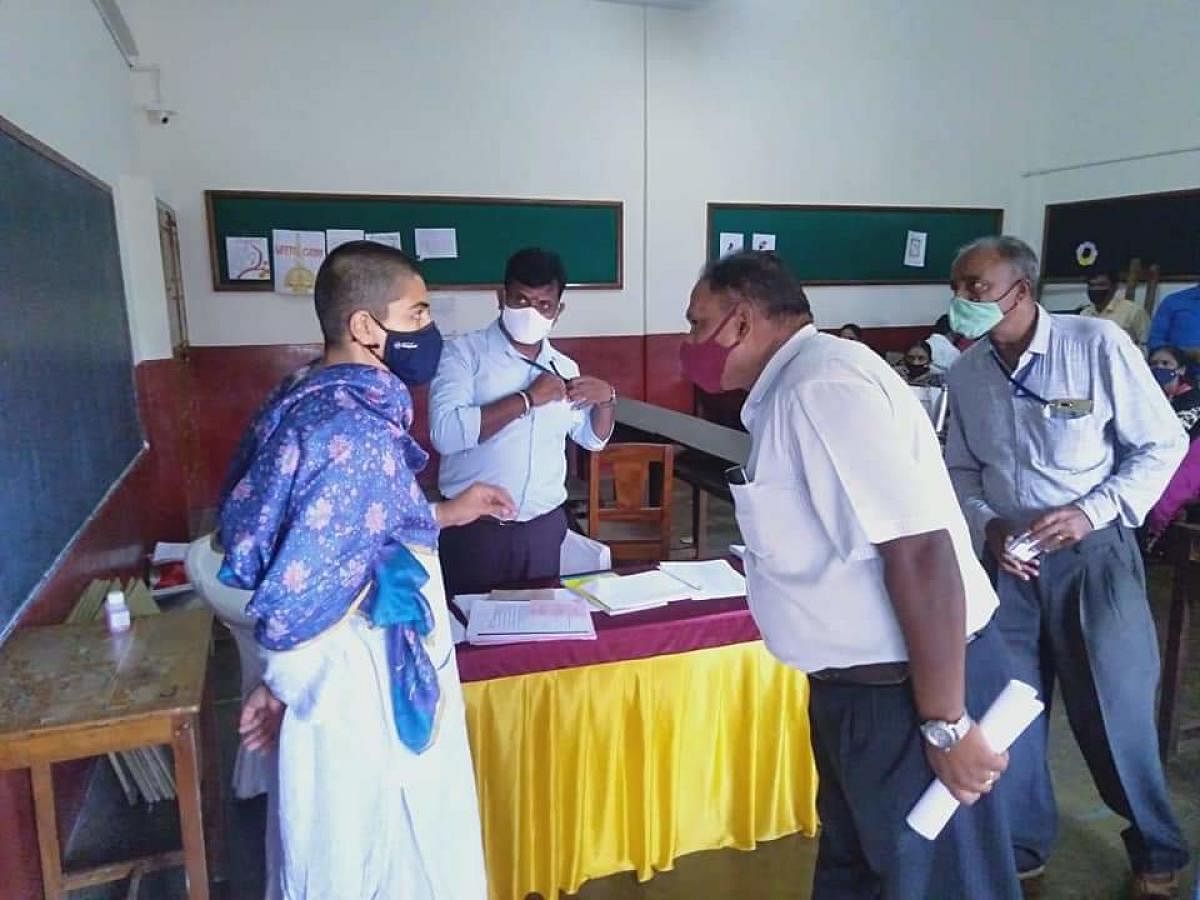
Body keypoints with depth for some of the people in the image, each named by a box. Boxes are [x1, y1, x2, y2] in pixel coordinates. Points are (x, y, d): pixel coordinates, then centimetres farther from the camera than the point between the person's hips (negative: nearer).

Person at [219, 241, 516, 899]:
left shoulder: (317, 400, 1)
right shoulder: (357, 431, -28)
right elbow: (295, 597, -29)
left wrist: (444, 513, 14)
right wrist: (285, 686, -10)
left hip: (353, 681, 9)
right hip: (365, 694, -9)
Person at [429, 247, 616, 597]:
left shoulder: (564, 368, 8)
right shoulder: (464, 353, -7)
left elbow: (592, 439, 21)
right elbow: (445, 433, -23)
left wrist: (606, 399, 1)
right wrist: (527, 399, -20)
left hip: (544, 527, 4)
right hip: (474, 526, -4)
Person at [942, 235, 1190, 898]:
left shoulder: (1097, 344, -12)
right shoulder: (965, 372, -1)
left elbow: (1163, 444, -7)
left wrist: (1092, 511, -18)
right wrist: (986, 526, -9)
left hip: (1094, 555, -3)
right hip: (1008, 559, 4)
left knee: (1116, 709, 7)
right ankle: (1019, 846, 32)